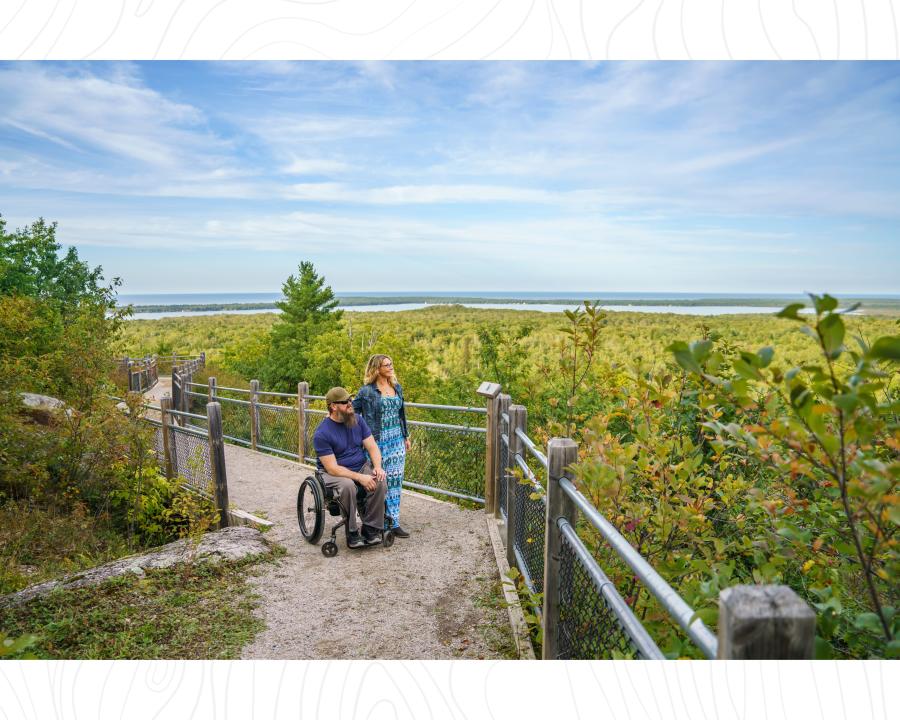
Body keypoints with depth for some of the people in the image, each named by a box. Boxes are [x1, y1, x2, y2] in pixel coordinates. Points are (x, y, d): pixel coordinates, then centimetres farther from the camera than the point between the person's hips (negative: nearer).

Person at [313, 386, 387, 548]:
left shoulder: (358, 421, 1)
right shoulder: (321, 434, -16)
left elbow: (372, 447, 1)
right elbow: (332, 468, -21)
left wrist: (378, 467, -19)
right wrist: (359, 477, -29)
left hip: (362, 466, 5)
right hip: (334, 473, -5)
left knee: (380, 481, -25)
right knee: (347, 486, -37)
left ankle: (370, 528, -13)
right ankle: (352, 533, -19)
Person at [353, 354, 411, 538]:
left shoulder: (397, 388, 10)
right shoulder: (367, 391, -8)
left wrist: (406, 436, 17)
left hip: (397, 441, 6)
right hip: (378, 442, -5)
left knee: (395, 480, 7)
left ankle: (393, 522, 14)